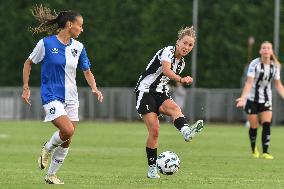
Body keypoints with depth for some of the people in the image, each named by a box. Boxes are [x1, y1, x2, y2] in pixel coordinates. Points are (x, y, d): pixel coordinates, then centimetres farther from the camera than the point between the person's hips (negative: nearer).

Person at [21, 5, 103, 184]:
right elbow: (29, 63, 4)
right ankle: (48, 149, 6)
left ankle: (51, 175, 21)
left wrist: (94, 88, -3)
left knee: (66, 141, 5)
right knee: (68, 130, -25)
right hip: (51, 96, -5)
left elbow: (87, 71, 14)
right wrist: (26, 88, 0)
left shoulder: (78, 47, 5)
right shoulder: (46, 43, -8)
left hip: (71, 98, 5)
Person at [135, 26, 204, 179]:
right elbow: (166, 70, -36)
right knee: (154, 130, -15)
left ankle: (186, 131, -61)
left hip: (160, 93, 6)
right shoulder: (168, 51, -14)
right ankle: (152, 168, -4)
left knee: (174, 108, -29)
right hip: (145, 90, -6)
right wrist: (181, 79, -54)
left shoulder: (181, 63, 11)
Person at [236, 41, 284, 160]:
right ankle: (254, 149, 27)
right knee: (253, 127, 4)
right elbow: (249, 83, -20)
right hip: (252, 99, -3)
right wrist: (243, 98, -31)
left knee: (267, 125, -12)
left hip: (266, 99, 3)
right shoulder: (254, 64, -16)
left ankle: (265, 152, -9)